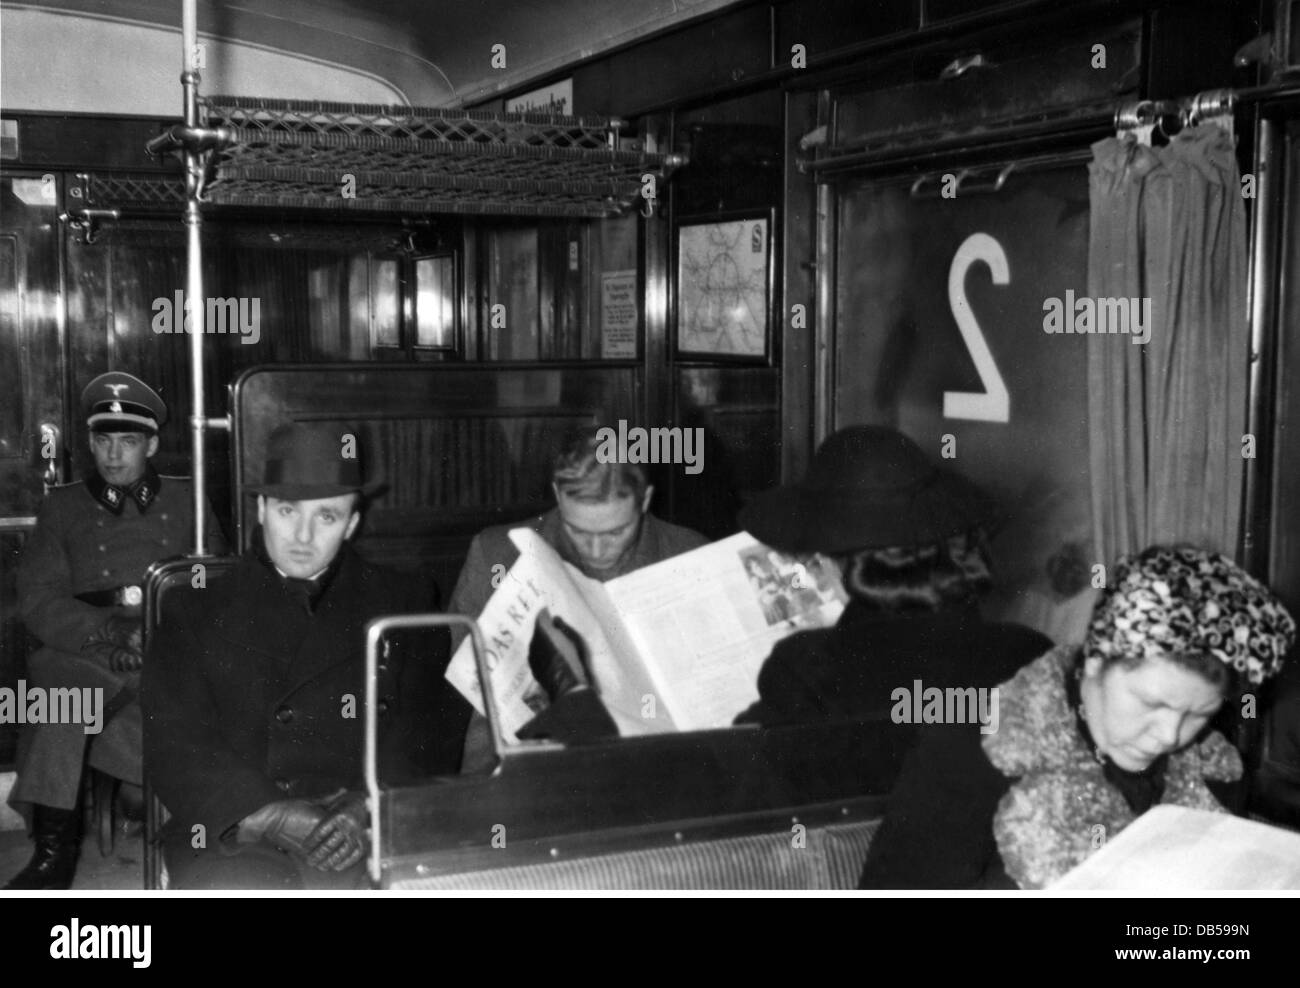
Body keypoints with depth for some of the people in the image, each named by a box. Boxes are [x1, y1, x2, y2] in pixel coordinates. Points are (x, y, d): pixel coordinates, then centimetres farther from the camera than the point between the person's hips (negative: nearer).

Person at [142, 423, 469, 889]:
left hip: (367, 843, 2)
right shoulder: (197, 621, 14)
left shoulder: (403, 608, 15)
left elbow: (432, 734, 7)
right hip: (234, 842, -1)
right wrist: (272, 818, -14)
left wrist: (369, 808, -12)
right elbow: (176, 750, 3)